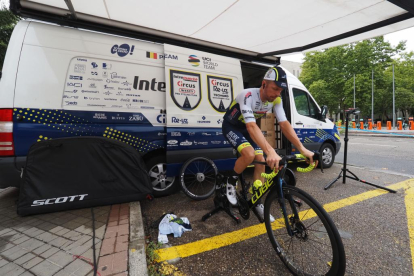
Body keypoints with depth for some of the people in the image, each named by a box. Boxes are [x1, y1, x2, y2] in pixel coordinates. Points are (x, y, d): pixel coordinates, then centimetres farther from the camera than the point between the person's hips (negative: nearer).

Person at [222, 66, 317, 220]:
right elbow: (252, 126, -47)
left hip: (247, 128, 6)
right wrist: (270, 152, -58)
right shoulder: (248, 96, -35)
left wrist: (302, 149, -32)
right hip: (231, 126, -6)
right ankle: (231, 181, 0)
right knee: (249, 154, -31)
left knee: (261, 160, -5)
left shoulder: (276, 100, -15)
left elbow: (284, 124, -21)